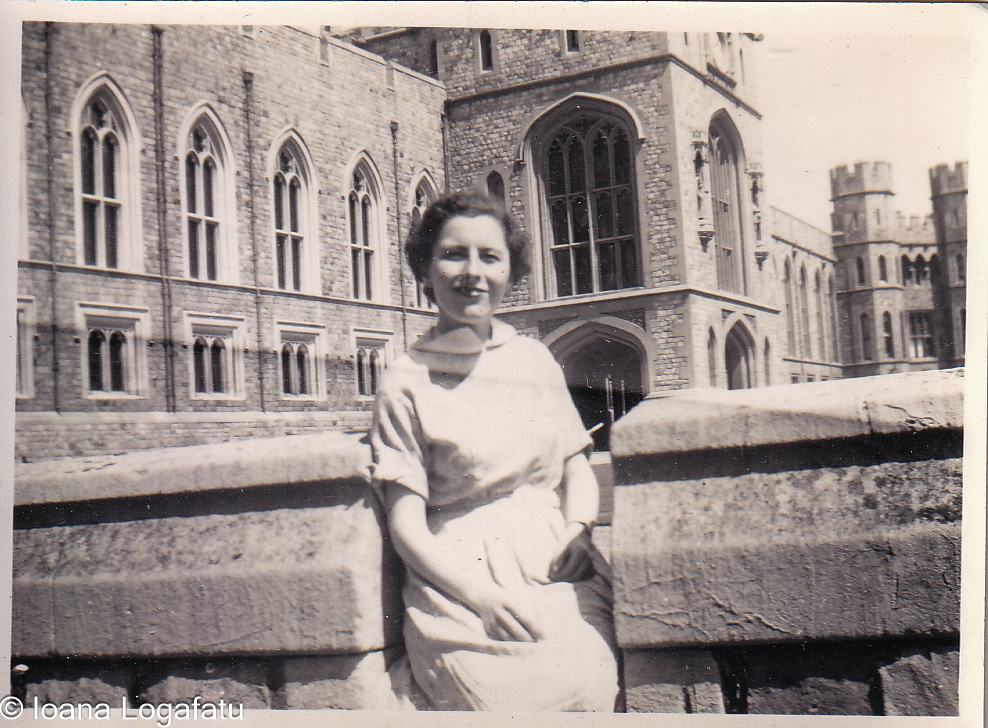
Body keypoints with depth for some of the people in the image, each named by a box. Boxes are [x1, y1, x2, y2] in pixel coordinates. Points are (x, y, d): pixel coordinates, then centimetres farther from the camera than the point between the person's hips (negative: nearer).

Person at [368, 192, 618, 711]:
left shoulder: (536, 362, 15)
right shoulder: (406, 383, 1)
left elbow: (578, 468, 17)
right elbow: (406, 524, -3)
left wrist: (577, 531, -5)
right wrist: (482, 596, -17)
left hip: (556, 569, 4)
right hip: (460, 581, -4)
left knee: (595, 682, -24)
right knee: (525, 696, -29)